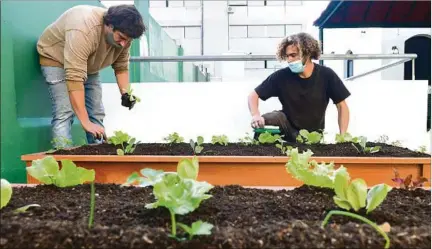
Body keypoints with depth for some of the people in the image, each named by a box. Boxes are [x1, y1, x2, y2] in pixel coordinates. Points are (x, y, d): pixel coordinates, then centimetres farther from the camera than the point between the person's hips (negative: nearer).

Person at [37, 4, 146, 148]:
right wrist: (85, 122, -44)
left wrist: (125, 93, -24)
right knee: (64, 112, -19)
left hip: (88, 65, 6)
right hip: (55, 58, -6)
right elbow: (74, 78, -43)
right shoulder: (83, 31, -40)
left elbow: (121, 66, -7)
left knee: (97, 113, -1)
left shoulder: (123, 33, -18)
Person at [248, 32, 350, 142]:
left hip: (314, 134, 2)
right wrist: (255, 116, -34)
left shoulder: (326, 75, -15)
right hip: (288, 126, -2)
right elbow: (253, 95, -14)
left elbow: (342, 107, -8)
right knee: (269, 119, -30)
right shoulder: (281, 76, -17)